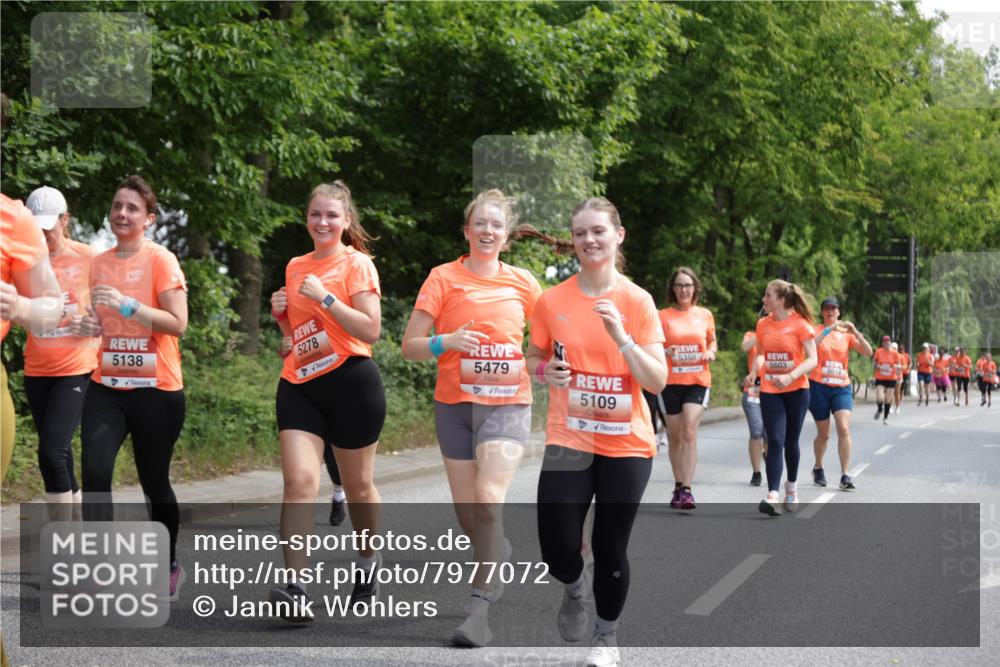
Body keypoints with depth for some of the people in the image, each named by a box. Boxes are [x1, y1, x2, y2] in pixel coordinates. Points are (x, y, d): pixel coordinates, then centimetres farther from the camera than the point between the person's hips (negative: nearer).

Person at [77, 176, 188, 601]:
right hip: (106, 386, 4)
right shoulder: (99, 263, 9)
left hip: (156, 389, -4)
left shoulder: (161, 260, -7)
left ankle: (169, 566, 28)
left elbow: (177, 324, -13)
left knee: (154, 482, 7)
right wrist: (90, 324, 0)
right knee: (94, 472, -14)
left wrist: (127, 304, -23)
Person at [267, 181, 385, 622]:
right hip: (299, 385, 4)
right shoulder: (295, 267, 14)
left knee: (357, 486, 10)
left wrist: (326, 297, -18)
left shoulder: (357, 263, -3)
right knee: (299, 481, -13)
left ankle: (368, 561, 36)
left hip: (352, 382, -4)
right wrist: (281, 313, 4)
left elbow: (371, 330, -13)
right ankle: (297, 589, -18)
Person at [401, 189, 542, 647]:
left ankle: (479, 607, -14)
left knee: (488, 499, -19)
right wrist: (446, 342, -22)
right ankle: (499, 555, 39)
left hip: (507, 405, -1)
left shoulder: (522, 282, 3)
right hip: (455, 403, 1)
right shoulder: (444, 277, -1)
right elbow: (410, 346, -3)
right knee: (466, 510, 7)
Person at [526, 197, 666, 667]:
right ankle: (575, 586, 30)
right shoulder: (552, 300, -1)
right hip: (568, 441, 1)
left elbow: (658, 382, -8)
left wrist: (622, 337, -22)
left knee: (611, 549, 5)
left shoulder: (638, 301, -5)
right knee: (558, 551, -7)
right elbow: (534, 359, 13)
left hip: (626, 444, -1)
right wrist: (546, 372, -10)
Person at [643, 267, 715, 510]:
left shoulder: (705, 315, 7)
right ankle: (678, 486, 22)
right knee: (674, 436, 8)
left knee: (689, 433, -14)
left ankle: (687, 490, -15)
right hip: (670, 381, 0)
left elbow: (712, 342, 20)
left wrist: (711, 353, -2)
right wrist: (666, 352, -18)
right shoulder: (664, 316, 2)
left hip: (698, 381, 0)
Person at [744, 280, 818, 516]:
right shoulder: (763, 325, 3)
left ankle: (792, 487, 34)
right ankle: (773, 496, -17)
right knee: (775, 442, -9)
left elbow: (812, 359, -13)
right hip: (769, 391, 2)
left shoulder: (800, 324, -10)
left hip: (796, 390, -2)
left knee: (791, 442, 11)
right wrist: (753, 373, -4)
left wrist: (790, 376, -27)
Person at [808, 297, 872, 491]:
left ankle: (845, 475, -14)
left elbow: (867, 352, -3)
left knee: (844, 428, -15)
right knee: (823, 433, 8)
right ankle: (818, 468, 32)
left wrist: (855, 332, -16)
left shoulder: (846, 334, 7)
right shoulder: (817, 330, 1)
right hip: (819, 387, -1)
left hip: (842, 387, 2)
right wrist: (829, 330, -28)